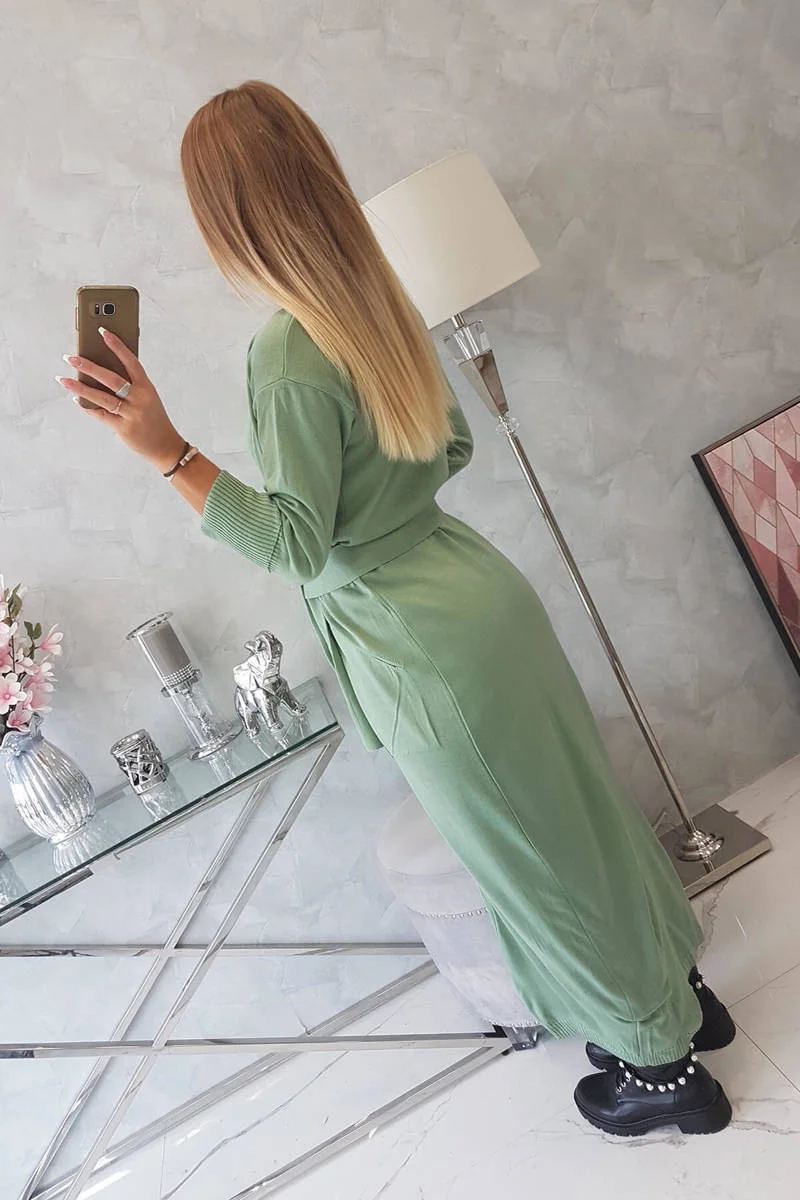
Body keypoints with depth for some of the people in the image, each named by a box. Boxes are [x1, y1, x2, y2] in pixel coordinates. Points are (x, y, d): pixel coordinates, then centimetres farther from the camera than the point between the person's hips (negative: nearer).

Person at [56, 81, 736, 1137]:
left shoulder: (287, 353, -21)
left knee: (533, 859, 12)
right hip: (473, 583, 8)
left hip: (420, 641, -8)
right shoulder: (380, 300, 4)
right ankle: (681, 991, 47)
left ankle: (663, 1066, 36)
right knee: (582, 804, 23)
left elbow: (296, 547, -18)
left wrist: (167, 450, -21)